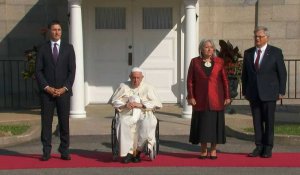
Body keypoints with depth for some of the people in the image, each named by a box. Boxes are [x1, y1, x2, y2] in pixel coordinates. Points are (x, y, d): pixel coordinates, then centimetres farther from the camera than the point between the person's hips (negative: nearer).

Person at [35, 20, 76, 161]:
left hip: (64, 91, 0)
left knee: (64, 122, 2)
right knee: (46, 122, 1)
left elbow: (72, 70, 2)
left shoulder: (68, 48, 7)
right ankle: (46, 152, 8)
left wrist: (64, 88, -8)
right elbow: (38, 71, 2)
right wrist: (47, 87, -9)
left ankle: (64, 151, 9)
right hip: (46, 91, 0)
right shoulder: (43, 49, 6)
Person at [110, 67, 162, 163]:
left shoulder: (147, 88, 7)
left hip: (144, 115, -1)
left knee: (146, 125, -35)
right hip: (127, 115, 1)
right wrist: (124, 105, -11)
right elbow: (114, 101, 10)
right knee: (122, 124, -34)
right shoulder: (123, 86, 11)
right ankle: (128, 152, -27)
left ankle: (138, 152, -19)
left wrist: (141, 105, -17)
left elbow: (157, 103, -3)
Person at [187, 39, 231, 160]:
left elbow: (225, 80, 5)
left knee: (215, 123, 3)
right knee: (202, 124, 4)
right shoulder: (195, 62, 3)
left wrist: (227, 96, 1)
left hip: (216, 99, 0)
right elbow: (190, 80, 2)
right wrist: (190, 96, -5)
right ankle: (203, 150, 15)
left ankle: (213, 150, 15)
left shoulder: (219, 62, 4)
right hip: (201, 99, 0)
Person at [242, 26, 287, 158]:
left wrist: (281, 91, -4)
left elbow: (282, 73, 0)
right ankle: (259, 147, 14)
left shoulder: (276, 52, 0)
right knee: (257, 121, 6)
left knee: (269, 121, 3)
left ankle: (268, 148, 12)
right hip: (253, 94, 3)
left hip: (269, 93, -3)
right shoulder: (248, 53, 9)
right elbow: (245, 74, 13)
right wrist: (245, 91, 8)